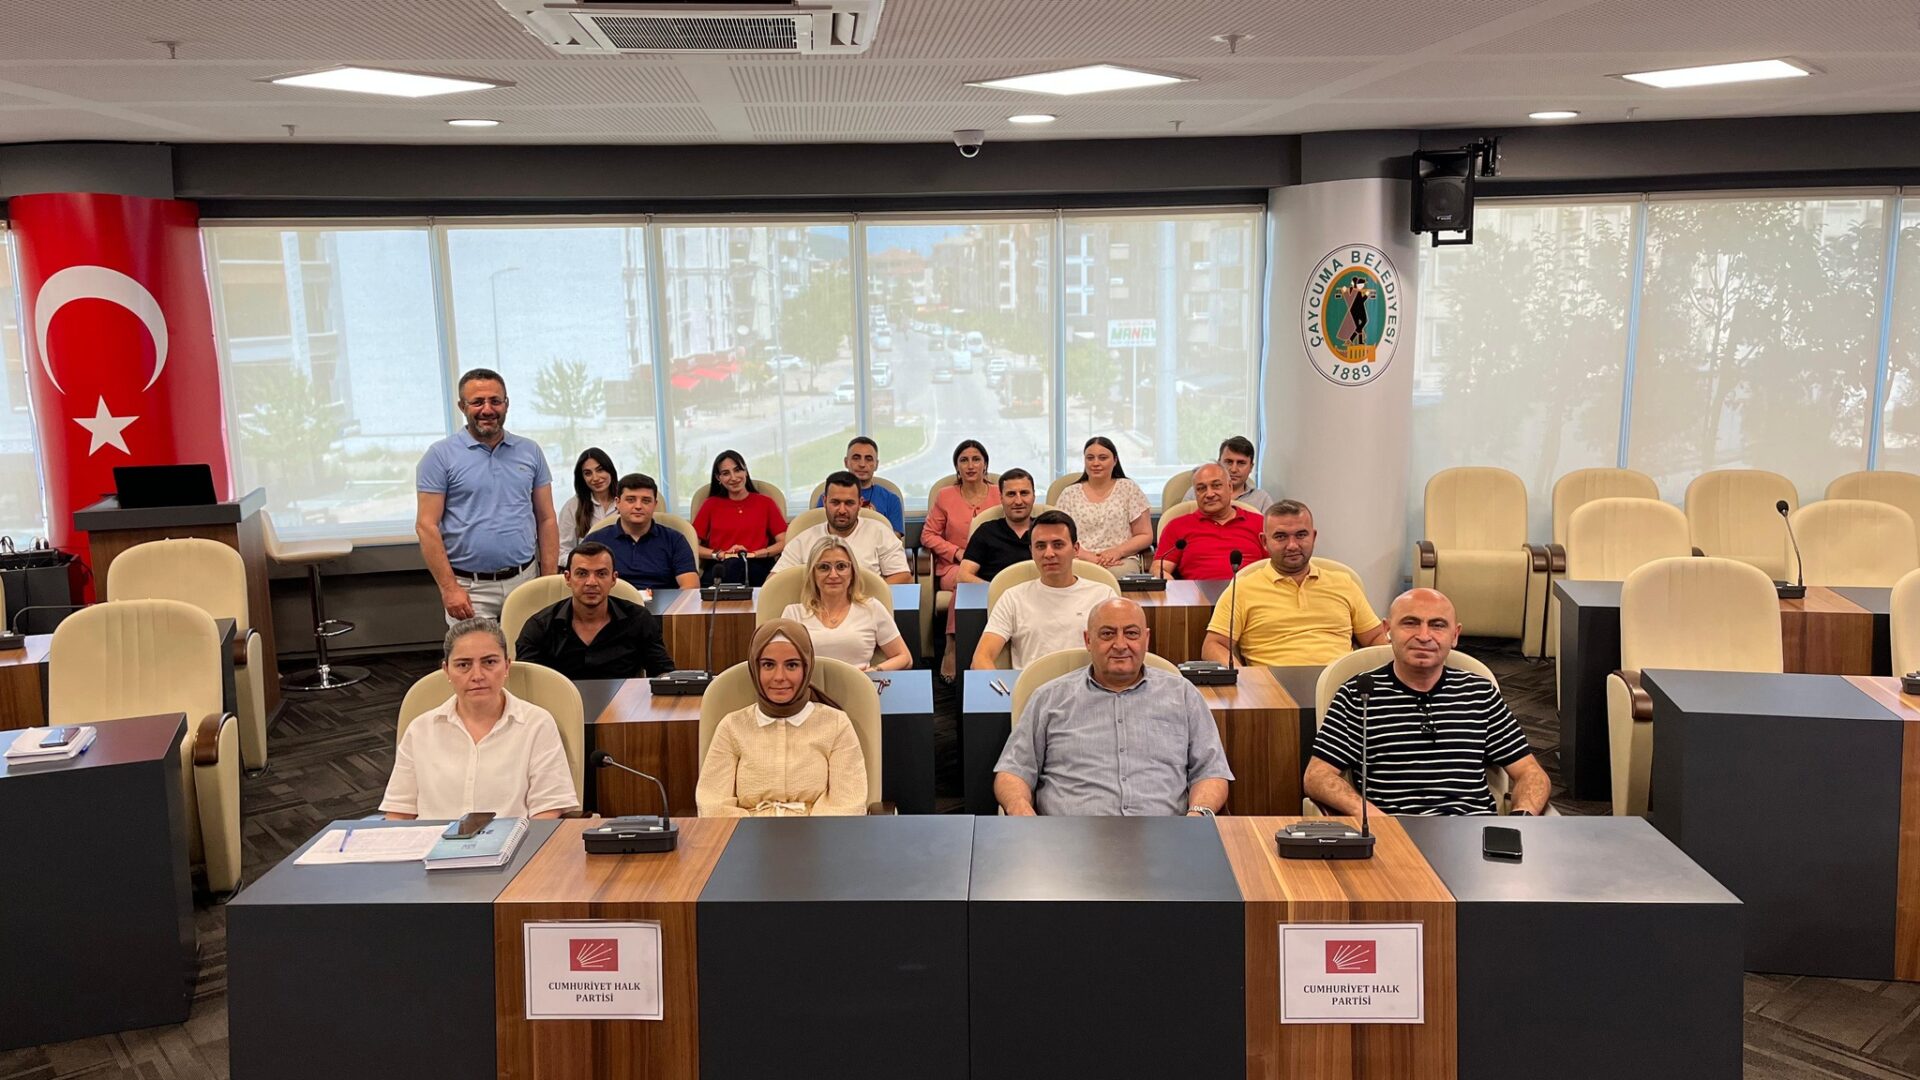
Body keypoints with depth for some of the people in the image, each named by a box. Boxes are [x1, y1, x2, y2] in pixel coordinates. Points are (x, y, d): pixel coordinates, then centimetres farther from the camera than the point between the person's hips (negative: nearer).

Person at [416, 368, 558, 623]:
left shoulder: (530, 451, 9)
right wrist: (449, 589, -12)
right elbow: (426, 526, -5)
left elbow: (546, 520, 10)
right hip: (471, 588, -2)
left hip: (525, 582, 3)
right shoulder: (441, 455, -1)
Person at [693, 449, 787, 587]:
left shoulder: (765, 503, 19)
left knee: (735, 565, -38)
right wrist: (719, 554, -7)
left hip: (755, 567, 0)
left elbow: (784, 543, 7)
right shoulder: (711, 505, 20)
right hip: (719, 567, 0)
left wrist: (753, 554, -7)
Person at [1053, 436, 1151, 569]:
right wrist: (1088, 556, -14)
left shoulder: (1128, 488, 10)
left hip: (1122, 564, 0)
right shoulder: (1069, 494, 11)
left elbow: (1145, 536, 9)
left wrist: (1118, 551, -10)